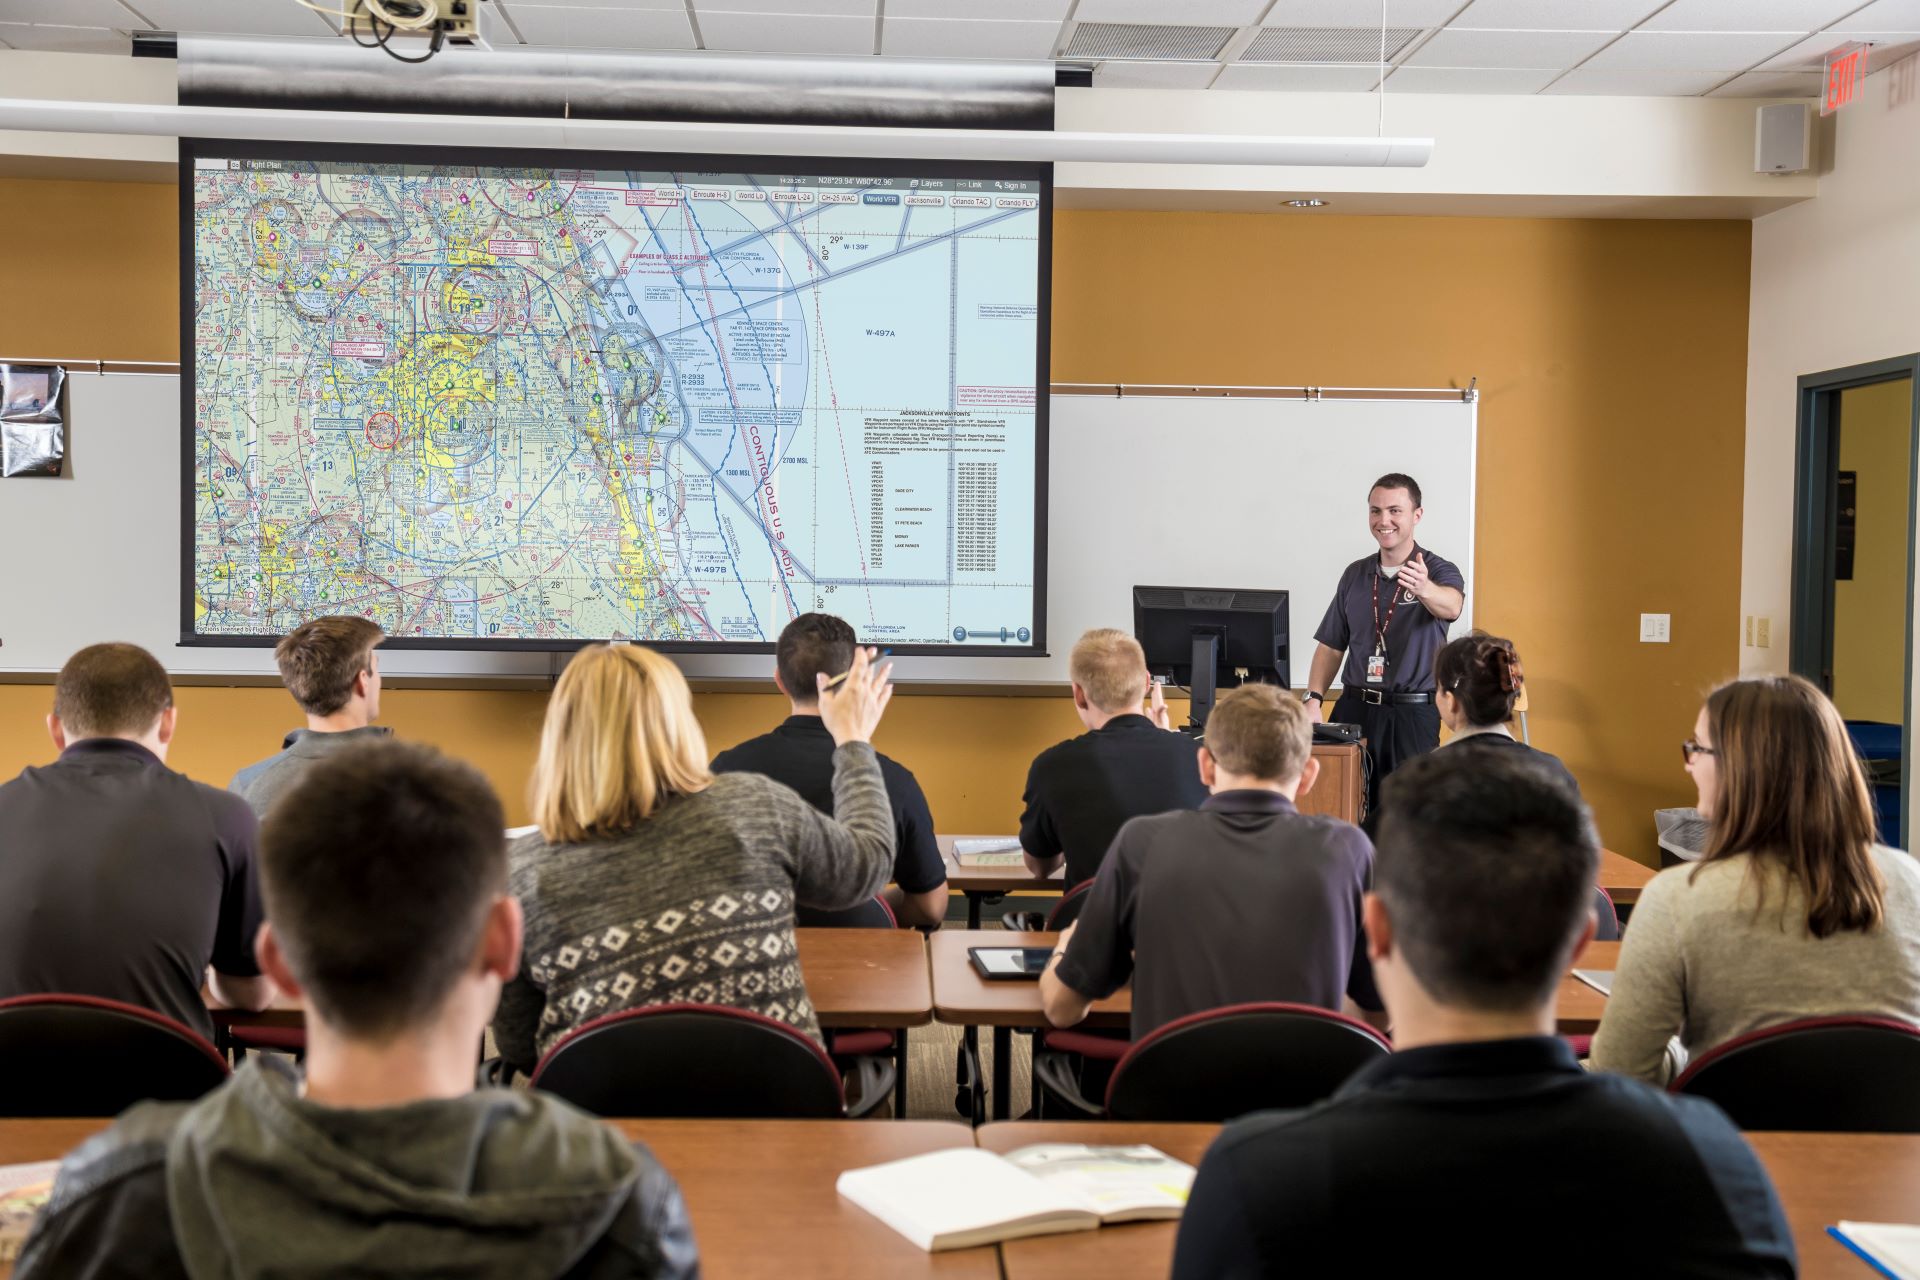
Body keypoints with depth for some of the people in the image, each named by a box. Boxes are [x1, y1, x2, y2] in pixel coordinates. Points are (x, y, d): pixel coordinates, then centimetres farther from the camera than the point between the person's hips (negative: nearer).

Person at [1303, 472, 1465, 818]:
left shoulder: (1440, 571, -2)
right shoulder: (1355, 574, 12)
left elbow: (1451, 606, -26)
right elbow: (1332, 646, 15)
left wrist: (1424, 589, -49)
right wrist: (1314, 699, 0)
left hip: (1413, 715, -3)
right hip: (1354, 708, 4)